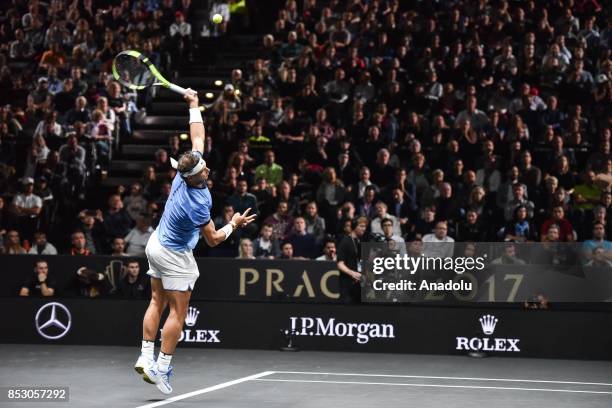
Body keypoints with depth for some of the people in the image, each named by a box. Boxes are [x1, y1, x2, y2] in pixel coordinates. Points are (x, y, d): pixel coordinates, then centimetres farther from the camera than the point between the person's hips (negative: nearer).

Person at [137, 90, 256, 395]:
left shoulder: (187, 170, -14)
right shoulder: (196, 204, -32)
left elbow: (198, 136, 2)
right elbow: (213, 240, -19)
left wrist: (194, 105, 10)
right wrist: (234, 224, -6)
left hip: (156, 245, 9)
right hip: (175, 256, -9)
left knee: (157, 303, 13)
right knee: (178, 312, 0)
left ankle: (146, 357, 13)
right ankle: (162, 368, 1)